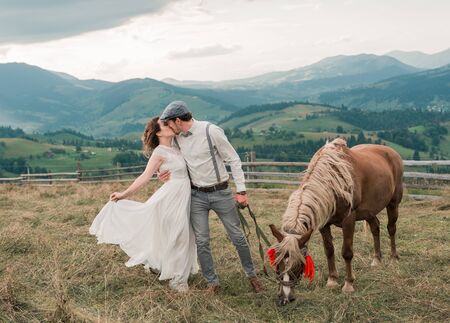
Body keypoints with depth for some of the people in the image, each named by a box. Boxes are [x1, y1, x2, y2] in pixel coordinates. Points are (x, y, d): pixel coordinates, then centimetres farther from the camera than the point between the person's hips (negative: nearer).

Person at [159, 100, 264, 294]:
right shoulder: (176, 139, -2)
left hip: (221, 192, -4)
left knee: (237, 236, 6)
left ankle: (252, 275, 25)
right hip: (197, 195, 4)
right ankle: (212, 282, 18)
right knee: (201, 241, 3)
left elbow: (234, 160, -11)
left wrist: (241, 190, -12)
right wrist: (167, 175, -8)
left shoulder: (211, 131, -17)